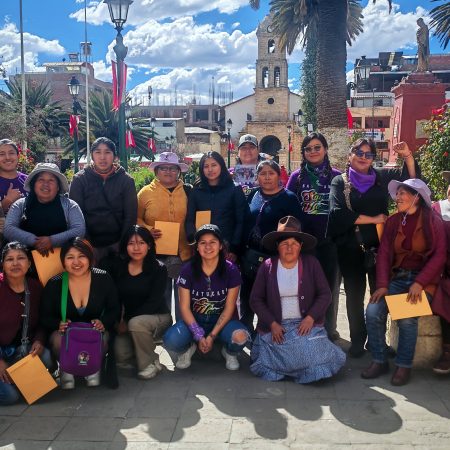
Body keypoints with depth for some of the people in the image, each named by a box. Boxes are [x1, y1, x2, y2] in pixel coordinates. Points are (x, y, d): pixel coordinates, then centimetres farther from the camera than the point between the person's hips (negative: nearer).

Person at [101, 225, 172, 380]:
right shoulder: (117, 266, -1)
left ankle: (151, 363, -11)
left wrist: (127, 320, -19)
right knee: (120, 354, -20)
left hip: (157, 317, -3)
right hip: (128, 319, 3)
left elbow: (154, 302, -15)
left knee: (136, 323, -34)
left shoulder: (158, 269, -11)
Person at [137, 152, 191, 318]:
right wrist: (148, 230, -11)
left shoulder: (188, 191, 7)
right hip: (157, 255, 0)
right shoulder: (146, 192, 4)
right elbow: (136, 219, 7)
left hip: (184, 254, 1)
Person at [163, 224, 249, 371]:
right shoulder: (188, 270, -10)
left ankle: (230, 353, 5)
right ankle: (188, 348, 9)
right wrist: (199, 336, -15)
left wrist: (212, 335, -16)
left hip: (222, 320, 0)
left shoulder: (231, 270, -11)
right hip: (194, 320, 1)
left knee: (240, 337, -34)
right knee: (171, 340, -30)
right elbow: (185, 307, -7)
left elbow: (229, 308, -8)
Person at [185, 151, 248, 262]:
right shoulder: (196, 191, 10)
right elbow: (189, 220, 6)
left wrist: (235, 249, -8)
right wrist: (194, 240, -14)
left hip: (227, 246, -1)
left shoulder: (235, 190, 4)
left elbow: (240, 221, 0)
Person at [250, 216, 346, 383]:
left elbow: (325, 294, 1)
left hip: (306, 324, 0)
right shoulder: (267, 267, 1)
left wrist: (310, 318, -12)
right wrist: (272, 324, -9)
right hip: (276, 326, 0)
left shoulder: (311, 263, 2)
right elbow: (256, 299, 2)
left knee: (313, 357, -22)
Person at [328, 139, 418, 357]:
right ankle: (357, 340, 25)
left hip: (379, 247, 2)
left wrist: (407, 155, -12)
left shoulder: (382, 176, 6)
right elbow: (338, 214, -14)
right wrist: (374, 219, -13)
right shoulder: (340, 182, -1)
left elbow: (411, 177, 5)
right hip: (351, 250, -1)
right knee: (355, 296, 11)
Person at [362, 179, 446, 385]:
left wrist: (419, 283, -21)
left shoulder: (433, 221, -4)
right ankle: (379, 360, -4)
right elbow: (384, 253, 1)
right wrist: (382, 285, -12)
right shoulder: (393, 221, 8)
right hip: (397, 277, 4)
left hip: (423, 279, -4)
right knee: (373, 311, -19)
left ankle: (404, 365, -9)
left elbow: (439, 255, -11)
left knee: (407, 317, -28)